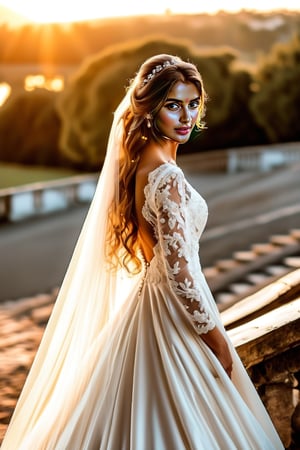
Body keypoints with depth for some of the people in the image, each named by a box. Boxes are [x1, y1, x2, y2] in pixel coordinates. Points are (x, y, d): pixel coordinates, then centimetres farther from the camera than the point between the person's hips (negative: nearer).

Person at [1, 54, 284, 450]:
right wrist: (215, 335, -14)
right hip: (174, 307, -9)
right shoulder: (166, 175, -23)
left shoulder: (140, 161, 4)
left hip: (149, 294, 9)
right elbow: (178, 269, -24)